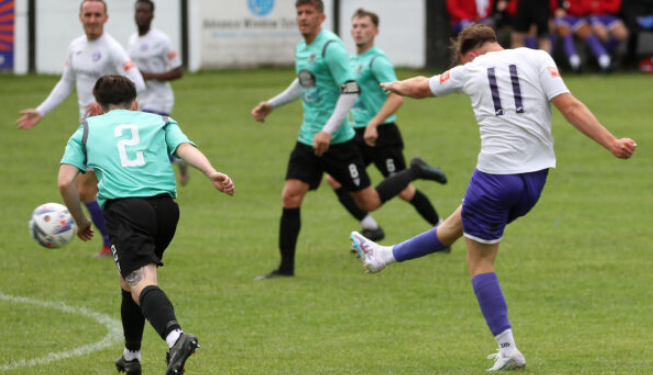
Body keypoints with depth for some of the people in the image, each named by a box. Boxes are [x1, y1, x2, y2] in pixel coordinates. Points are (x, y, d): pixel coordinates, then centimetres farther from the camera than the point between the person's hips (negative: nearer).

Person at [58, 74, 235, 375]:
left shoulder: (87, 130, 24)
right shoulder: (159, 122, 27)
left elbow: (65, 182, 12)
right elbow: (185, 148, 5)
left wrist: (81, 222, 25)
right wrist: (212, 173, -11)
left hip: (123, 206, -4)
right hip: (165, 206, 4)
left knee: (141, 283, -17)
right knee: (129, 279, 26)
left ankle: (175, 337, -45)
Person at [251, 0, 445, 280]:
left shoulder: (331, 47, -16)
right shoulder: (301, 49, 10)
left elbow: (351, 91, -20)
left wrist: (328, 131, -26)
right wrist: (272, 104, 30)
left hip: (336, 141, -7)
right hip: (308, 139, 7)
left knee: (368, 202, 2)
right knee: (290, 197, -5)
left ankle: (414, 172, 25)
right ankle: (286, 267, 1)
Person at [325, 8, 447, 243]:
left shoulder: (377, 61, -14)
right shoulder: (352, 60, 13)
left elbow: (397, 97, -25)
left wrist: (374, 124, -31)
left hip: (381, 135, -9)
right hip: (359, 134, 9)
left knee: (403, 190, -4)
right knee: (334, 179, -2)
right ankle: (370, 228, 4)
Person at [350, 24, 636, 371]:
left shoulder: (470, 70, 6)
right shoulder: (537, 59, 4)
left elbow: (421, 88, 24)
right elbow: (570, 107, -8)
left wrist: (395, 85, 46)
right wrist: (612, 144, -8)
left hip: (495, 175, -4)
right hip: (535, 177, 4)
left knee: (480, 262, 8)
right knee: (456, 225, 23)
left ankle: (508, 351, 2)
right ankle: (384, 256, 41)